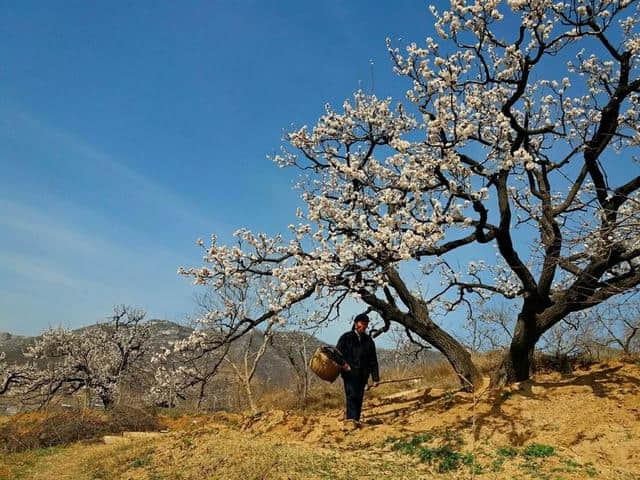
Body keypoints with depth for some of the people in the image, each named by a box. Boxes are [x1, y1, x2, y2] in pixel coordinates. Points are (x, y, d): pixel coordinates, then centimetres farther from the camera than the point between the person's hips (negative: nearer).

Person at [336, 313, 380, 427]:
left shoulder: (369, 341, 16)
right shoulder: (346, 337, 6)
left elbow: (373, 361, 16)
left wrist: (375, 378, 9)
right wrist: (342, 363, -15)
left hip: (363, 375, 4)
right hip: (349, 373, -4)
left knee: (359, 397, 3)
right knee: (351, 395, -16)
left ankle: (356, 420, 10)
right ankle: (351, 418, -24)